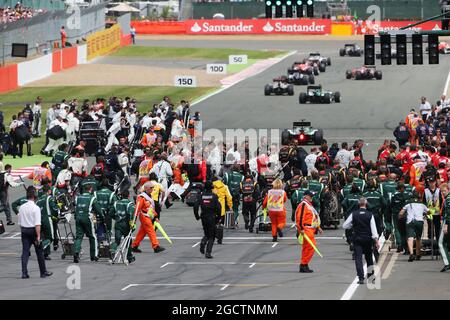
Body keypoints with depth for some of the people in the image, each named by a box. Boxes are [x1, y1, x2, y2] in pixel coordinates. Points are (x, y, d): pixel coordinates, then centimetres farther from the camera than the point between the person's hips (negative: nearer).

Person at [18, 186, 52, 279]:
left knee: (25, 252, 2)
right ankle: (43, 272, 15)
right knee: (39, 252, 8)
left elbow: (20, 222, 10)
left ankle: (24, 273, -8)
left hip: (24, 230, 4)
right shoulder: (35, 208, -13)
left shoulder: (22, 207, 4)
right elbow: (37, 224, -18)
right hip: (33, 230, -4)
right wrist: (38, 236, -18)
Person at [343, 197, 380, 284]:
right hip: (368, 239, 1)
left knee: (358, 258, -2)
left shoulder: (353, 214, -5)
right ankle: (370, 276, 24)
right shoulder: (370, 215, -6)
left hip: (357, 239, -1)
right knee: (369, 258, 16)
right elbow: (373, 228, -8)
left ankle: (361, 277, -14)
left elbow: (345, 226, -1)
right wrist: (376, 241, -7)